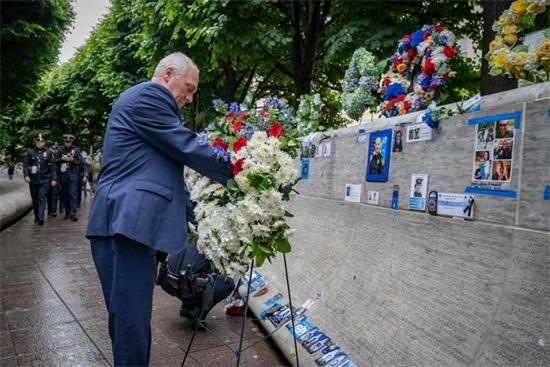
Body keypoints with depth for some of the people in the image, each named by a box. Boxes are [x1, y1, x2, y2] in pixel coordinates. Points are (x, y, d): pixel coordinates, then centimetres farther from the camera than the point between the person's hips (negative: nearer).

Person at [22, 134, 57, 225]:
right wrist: (26, 175, -12)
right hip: (33, 179, 2)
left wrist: (54, 179, -3)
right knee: (34, 198, 11)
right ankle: (36, 216, 25)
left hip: (44, 179, -2)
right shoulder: (30, 152, 5)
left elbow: (52, 166, 1)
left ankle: (41, 218, -14)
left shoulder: (49, 152, 2)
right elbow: (25, 164, 2)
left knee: (42, 197, -11)